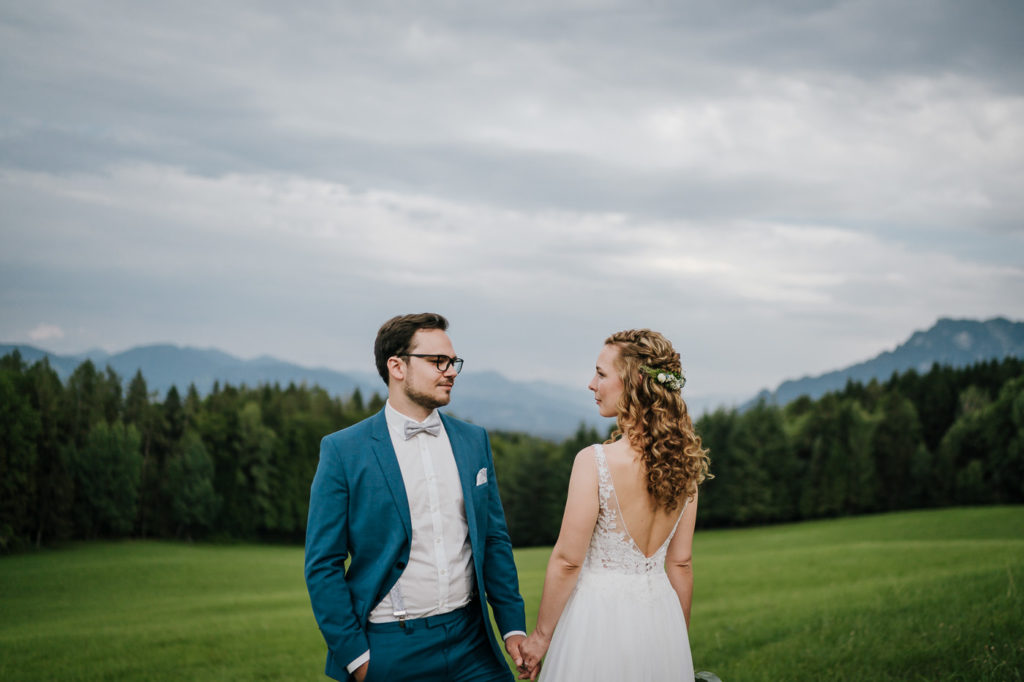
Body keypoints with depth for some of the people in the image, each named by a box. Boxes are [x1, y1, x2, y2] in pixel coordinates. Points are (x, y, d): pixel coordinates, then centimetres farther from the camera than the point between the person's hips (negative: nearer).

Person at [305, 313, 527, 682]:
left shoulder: (474, 441, 8)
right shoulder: (342, 451, -6)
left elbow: (494, 540, 12)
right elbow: (323, 565, -6)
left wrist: (513, 625, 6)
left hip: (471, 642, 4)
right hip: (389, 649, -4)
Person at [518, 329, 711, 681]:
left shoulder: (594, 461, -18)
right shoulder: (683, 461, -2)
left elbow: (567, 561, -14)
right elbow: (680, 563, 5)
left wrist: (541, 635, -2)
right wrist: (679, 638, 16)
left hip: (601, 613, -5)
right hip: (661, 614, 5)